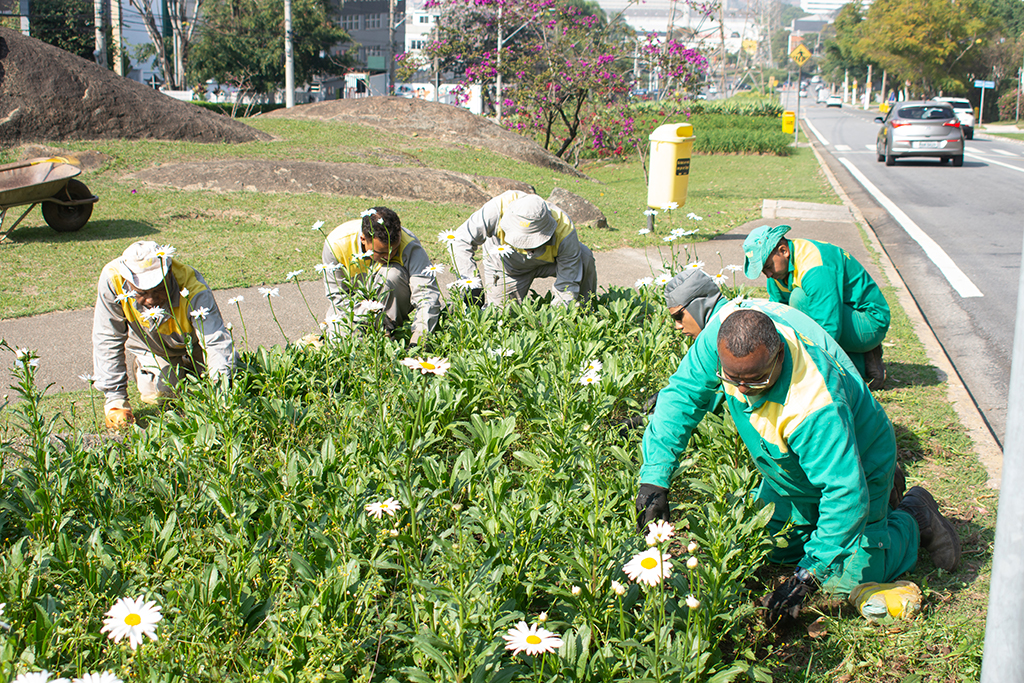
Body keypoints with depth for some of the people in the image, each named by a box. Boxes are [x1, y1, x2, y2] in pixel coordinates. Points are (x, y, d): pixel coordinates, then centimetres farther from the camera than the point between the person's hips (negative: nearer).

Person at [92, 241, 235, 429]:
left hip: (194, 345, 0)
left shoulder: (193, 289, -40)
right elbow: (107, 342, -26)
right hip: (151, 349, 0)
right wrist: (115, 399, -26)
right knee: (159, 393, -19)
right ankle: (140, 364, 16)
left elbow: (217, 341, -44)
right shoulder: (112, 279, -36)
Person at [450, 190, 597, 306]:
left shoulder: (564, 231, -39)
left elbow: (567, 288, -32)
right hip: (505, 267, 0)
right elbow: (461, 240, -32)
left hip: (549, 262, 0)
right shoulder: (498, 209, -41)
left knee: (584, 257, -28)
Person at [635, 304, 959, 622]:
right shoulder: (729, 328, -31)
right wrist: (654, 477, -25)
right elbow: (683, 393, -19)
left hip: (855, 466, -6)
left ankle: (914, 518, 20)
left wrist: (807, 575, -43)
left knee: (849, 581, -6)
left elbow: (846, 493, -41)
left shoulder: (817, 406, -46)